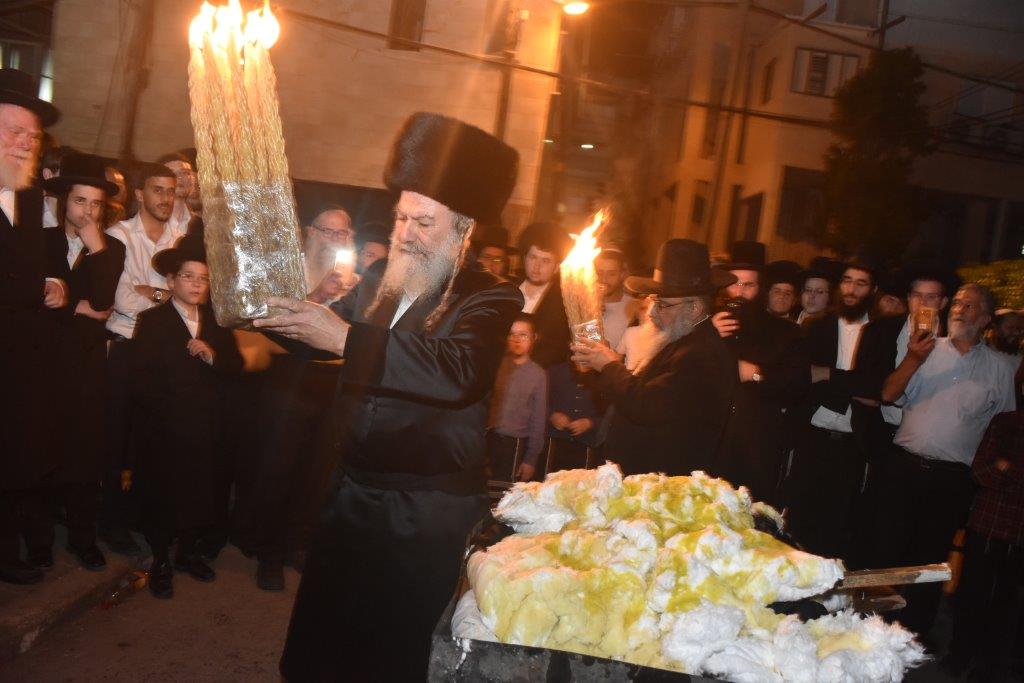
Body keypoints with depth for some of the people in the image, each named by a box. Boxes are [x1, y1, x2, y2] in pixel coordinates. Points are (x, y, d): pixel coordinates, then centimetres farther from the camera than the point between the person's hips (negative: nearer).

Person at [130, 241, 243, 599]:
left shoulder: (216, 321, 11)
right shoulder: (152, 320, -2)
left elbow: (236, 365, 4)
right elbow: (144, 379, -10)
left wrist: (212, 355, -15)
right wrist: (172, 412, -15)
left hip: (205, 428, 4)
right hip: (163, 430, -4)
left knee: (199, 492, 10)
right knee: (160, 494, 6)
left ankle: (187, 552, 30)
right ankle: (160, 561, 22)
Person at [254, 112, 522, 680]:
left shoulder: (488, 298, -13)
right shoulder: (378, 284, 6)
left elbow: (456, 373, -32)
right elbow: (318, 337, 17)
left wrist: (347, 338, -34)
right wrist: (272, 305, -2)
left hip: (426, 517, -6)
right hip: (353, 496, 6)